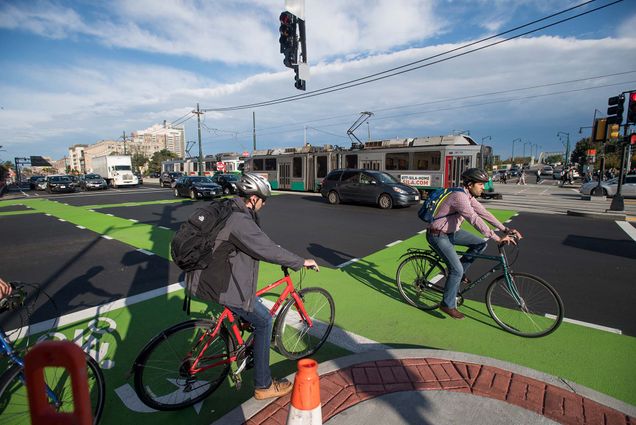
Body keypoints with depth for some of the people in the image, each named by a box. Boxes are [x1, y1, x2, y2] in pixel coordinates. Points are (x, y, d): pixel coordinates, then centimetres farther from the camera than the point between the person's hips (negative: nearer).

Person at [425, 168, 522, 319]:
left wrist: (505, 229, -5)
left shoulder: (469, 196, 4)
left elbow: (484, 213, 3)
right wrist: (497, 238, -32)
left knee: (480, 244, 4)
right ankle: (448, 304, 6)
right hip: (438, 235, -9)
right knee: (456, 269, -12)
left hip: (451, 231, 9)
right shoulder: (460, 197, -26)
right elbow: (475, 220, -32)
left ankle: (459, 273, 15)